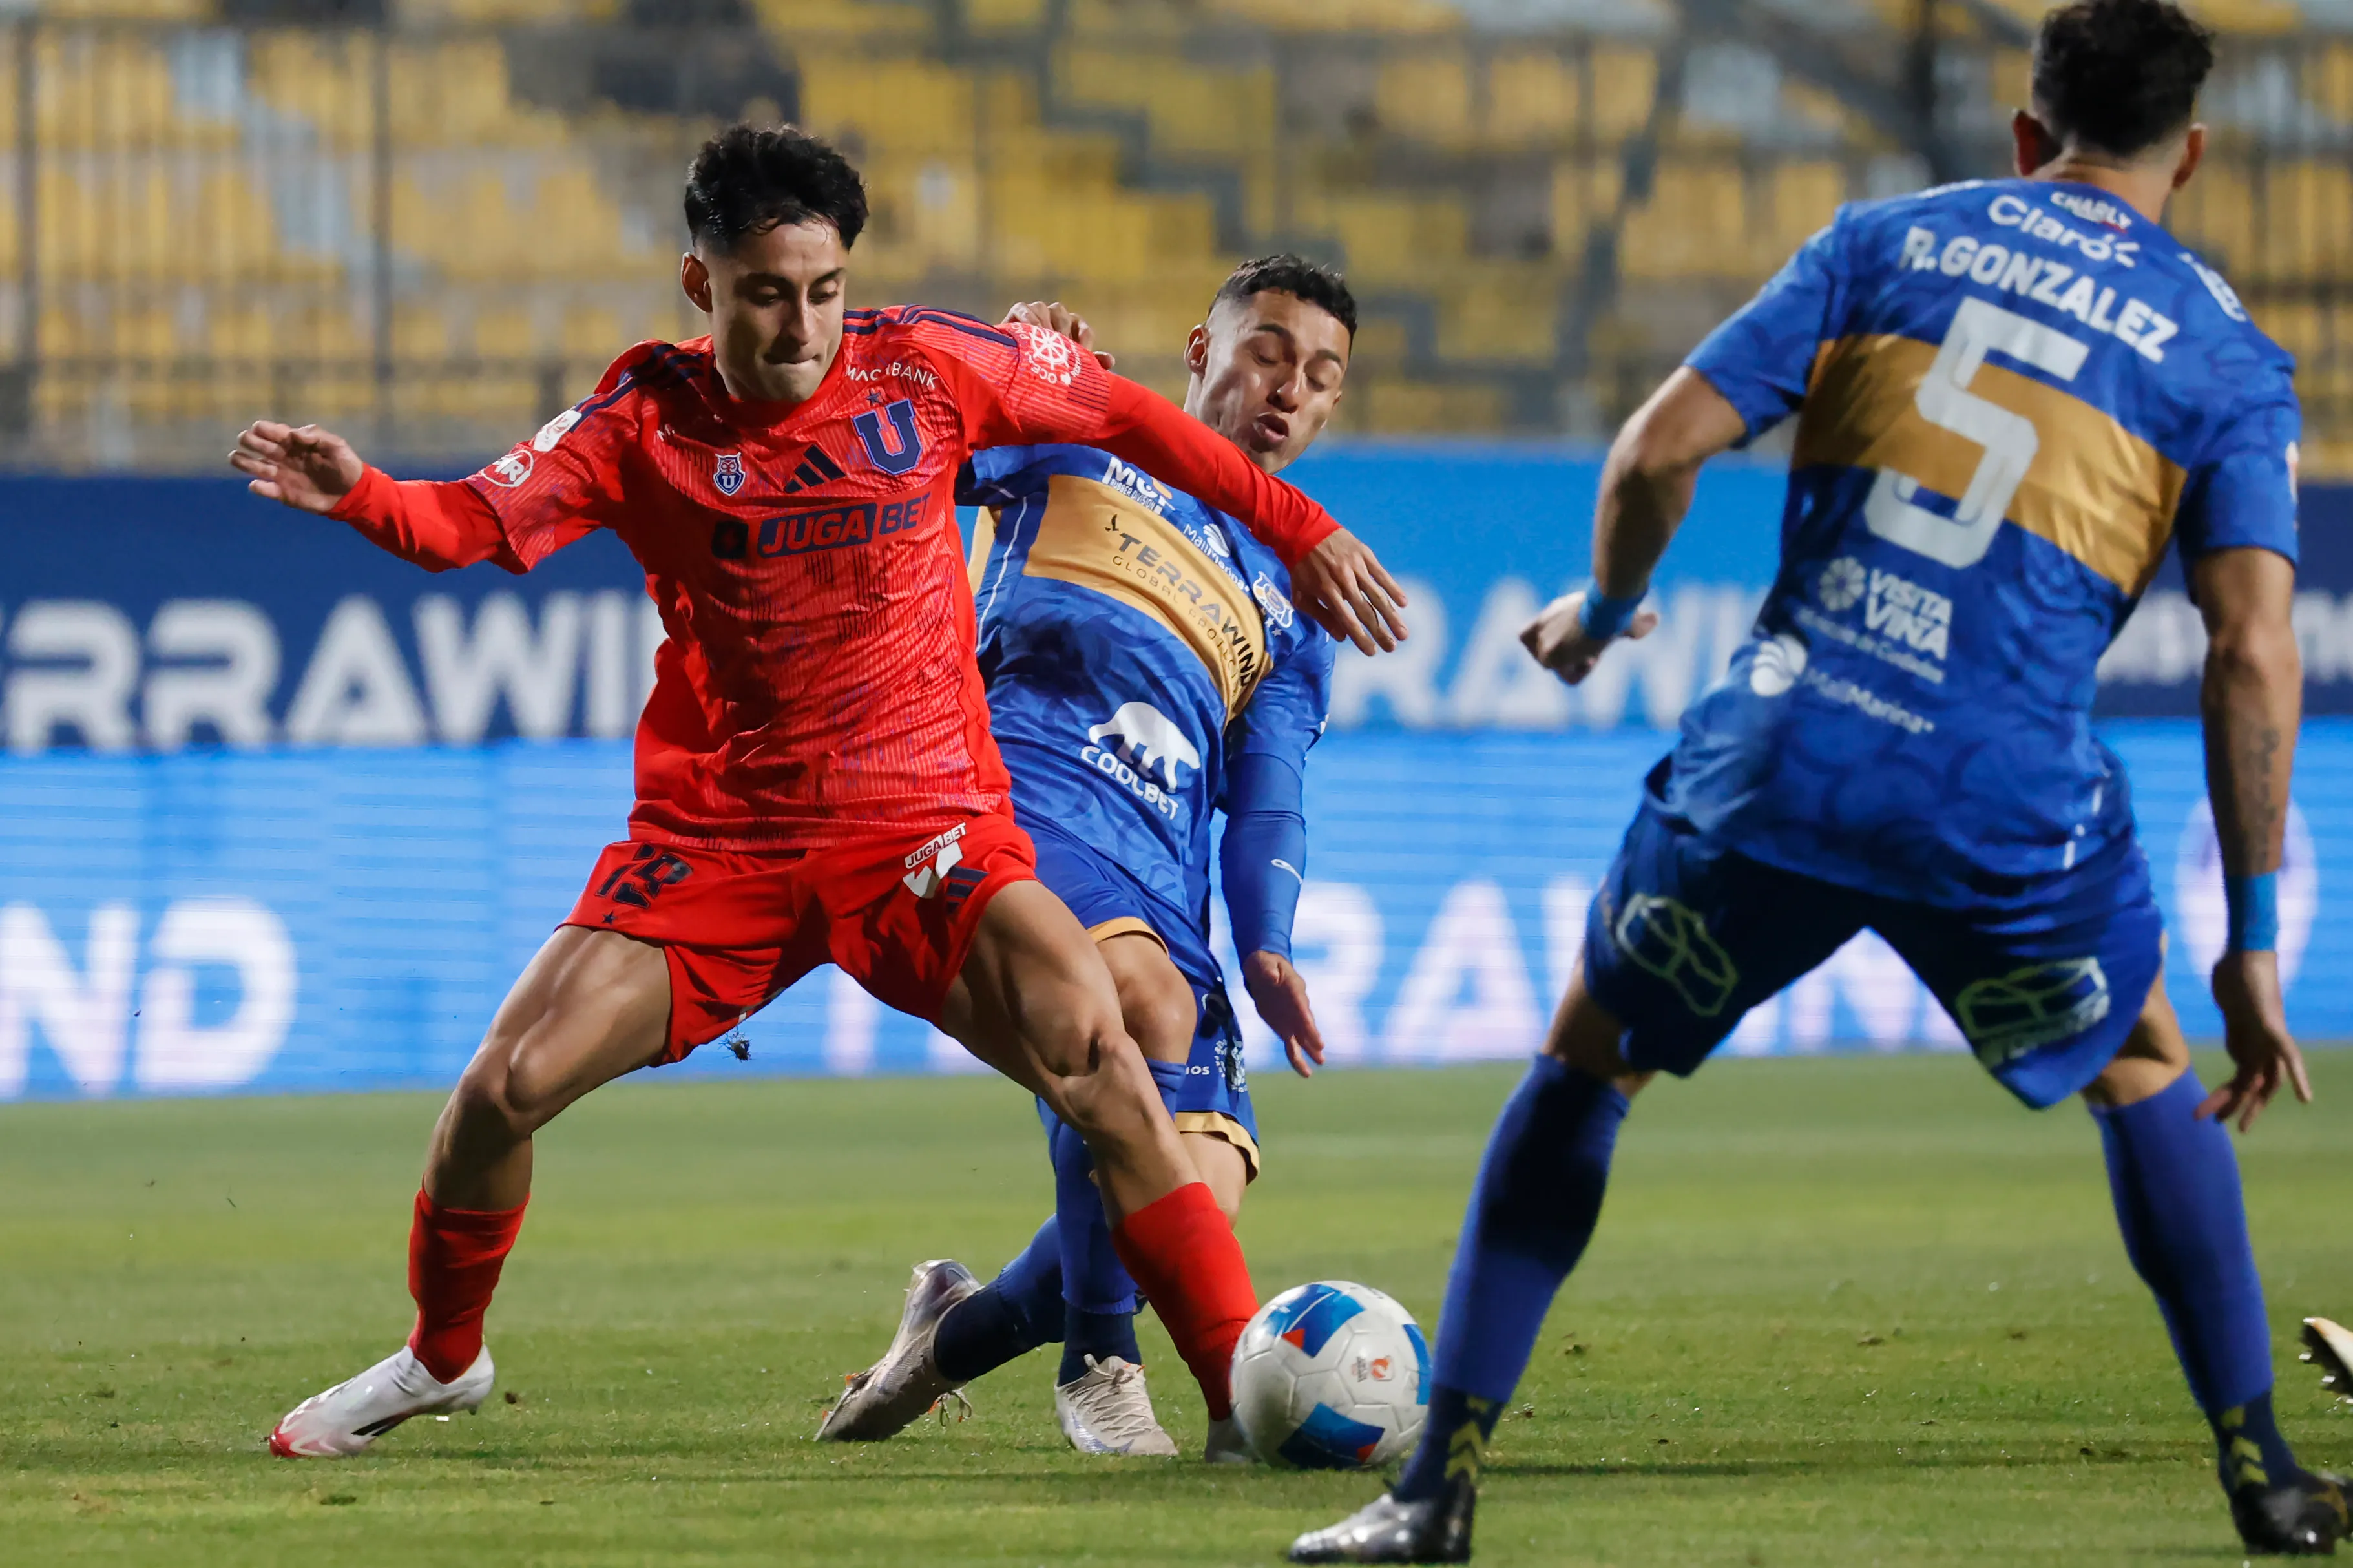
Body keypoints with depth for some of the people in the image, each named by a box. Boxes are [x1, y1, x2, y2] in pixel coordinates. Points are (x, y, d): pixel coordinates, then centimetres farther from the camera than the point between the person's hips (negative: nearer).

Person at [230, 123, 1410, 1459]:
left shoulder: (924, 369, -4)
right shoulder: (649, 414, -3)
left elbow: (1121, 414, 9)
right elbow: (478, 523, -10)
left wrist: (1297, 530, 14)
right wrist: (359, 493, -31)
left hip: (924, 829, -1)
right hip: (715, 836, 1)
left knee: (1098, 1056, -23)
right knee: (508, 1084, -7)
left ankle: (1249, 1390, -17)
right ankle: (442, 1360, 22)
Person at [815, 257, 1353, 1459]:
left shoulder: (1290, 606, 28)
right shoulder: (1069, 435, 18)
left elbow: (1266, 802, 16)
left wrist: (1265, 947, -3)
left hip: (1162, 882, 5)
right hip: (1010, 781, -5)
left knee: (1199, 1202, -12)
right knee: (1146, 997, -35)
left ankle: (957, 1334, 17)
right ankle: (1097, 1363, -19)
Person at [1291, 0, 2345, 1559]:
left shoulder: (1890, 237, 12)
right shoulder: (2227, 353, 9)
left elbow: (1662, 445, 3)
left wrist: (1605, 611, 23)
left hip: (1775, 769, 1)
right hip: (2012, 817, -1)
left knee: (1585, 1067, 21)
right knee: (2148, 1080, 27)